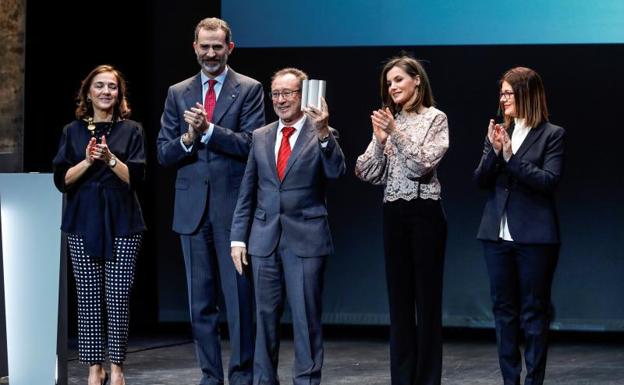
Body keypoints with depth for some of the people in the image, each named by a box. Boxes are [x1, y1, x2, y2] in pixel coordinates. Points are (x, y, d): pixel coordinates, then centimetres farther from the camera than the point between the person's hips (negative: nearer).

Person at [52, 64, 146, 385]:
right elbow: (62, 179, 3)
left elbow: (135, 177, -2)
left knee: (118, 296, -5)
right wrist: (88, 161, -13)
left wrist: (110, 159, -17)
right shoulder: (73, 131, 9)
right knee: (88, 297, -1)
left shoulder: (131, 130, 7)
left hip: (122, 222, -1)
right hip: (83, 221, 1)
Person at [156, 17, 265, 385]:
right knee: (200, 301, 7)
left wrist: (208, 129, -18)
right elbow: (164, 154, 8)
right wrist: (187, 139, -12)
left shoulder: (249, 90, 2)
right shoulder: (178, 93, 12)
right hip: (193, 208, 4)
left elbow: (251, 145, -10)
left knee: (240, 296, -2)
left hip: (233, 206, -4)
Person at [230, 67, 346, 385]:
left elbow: (336, 172, -18)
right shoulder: (260, 137, 10)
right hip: (265, 240, 4)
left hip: (306, 239, -4)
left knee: (306, 317, 0)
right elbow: (247, 193, 11)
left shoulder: (322, 135, -1)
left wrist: (323, 133, -31)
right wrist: (238, 238, 6)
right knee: (265, 316, 9)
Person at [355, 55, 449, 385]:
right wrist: (379, 141, -8)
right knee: (399, 298, 7)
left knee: (427, 298, -2)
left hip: (424, 212, -5)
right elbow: (367, 174, 6)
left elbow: (423, 164, -14)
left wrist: (396, 133, -18)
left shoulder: (435, 119, -2)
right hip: (393, 214, 5)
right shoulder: (388, 121, 11)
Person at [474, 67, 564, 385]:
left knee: (534, 311, 1)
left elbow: (549, 180, -13)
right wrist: (494, 152, -11)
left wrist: (511, 157, -18)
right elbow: (481, 180, 5)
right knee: (504, 310, 9)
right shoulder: (497, 133, 10)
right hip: (498, 235, 5)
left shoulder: (551, 135, -3)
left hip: (534, 236, -5)